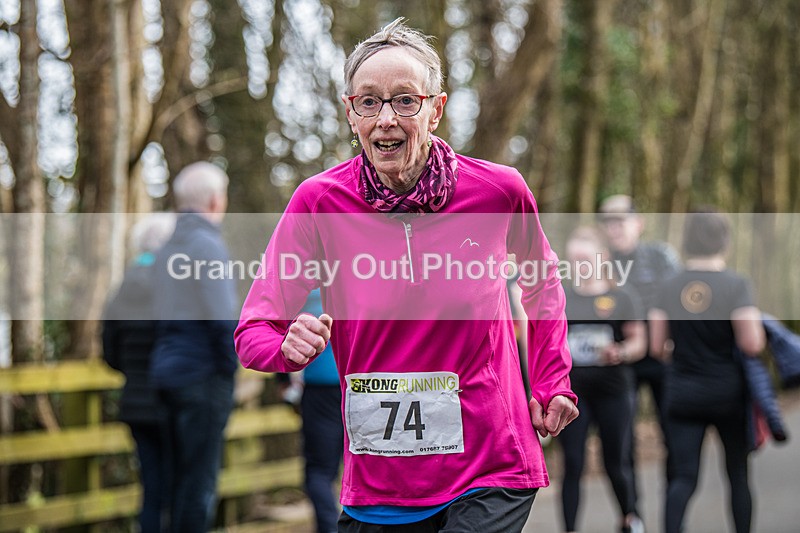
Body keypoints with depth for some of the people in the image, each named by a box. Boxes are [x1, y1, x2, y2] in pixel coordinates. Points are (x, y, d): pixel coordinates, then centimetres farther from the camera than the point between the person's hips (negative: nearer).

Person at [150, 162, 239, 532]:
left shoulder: (169, 248, 14)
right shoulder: (207, 244, -13)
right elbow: (221, 318, -19)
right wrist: (231, 364, -7)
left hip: (168, 371, 9)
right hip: (203, 374, -9)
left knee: (183, 475, 15)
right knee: (200, 479, -5)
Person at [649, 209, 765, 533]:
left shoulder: (669, 288, -2)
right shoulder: (736, 286, -12)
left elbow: (657, 348, 0)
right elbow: (752, 345, -18)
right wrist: (756, 327, 3)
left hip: (682, 393, 2)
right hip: (728, 393, -2)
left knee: (684, 476, 0)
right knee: (738, 473, 14)